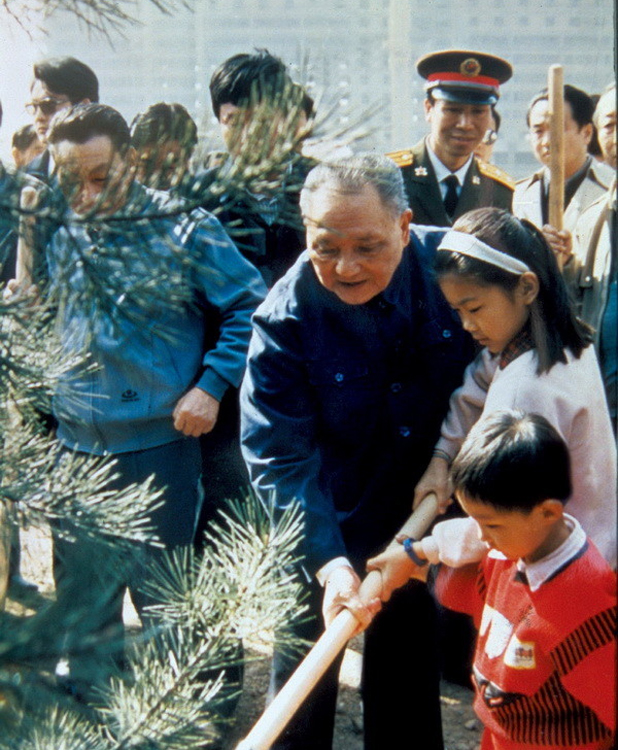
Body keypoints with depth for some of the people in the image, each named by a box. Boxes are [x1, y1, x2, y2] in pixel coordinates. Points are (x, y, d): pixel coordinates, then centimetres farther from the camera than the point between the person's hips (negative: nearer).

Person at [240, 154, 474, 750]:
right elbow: (279, 457, -23)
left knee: (408, 678, 19)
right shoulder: (285, 319, -23)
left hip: (424, 514, 3)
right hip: (323, 526, -2)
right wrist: (328, 562, -35)